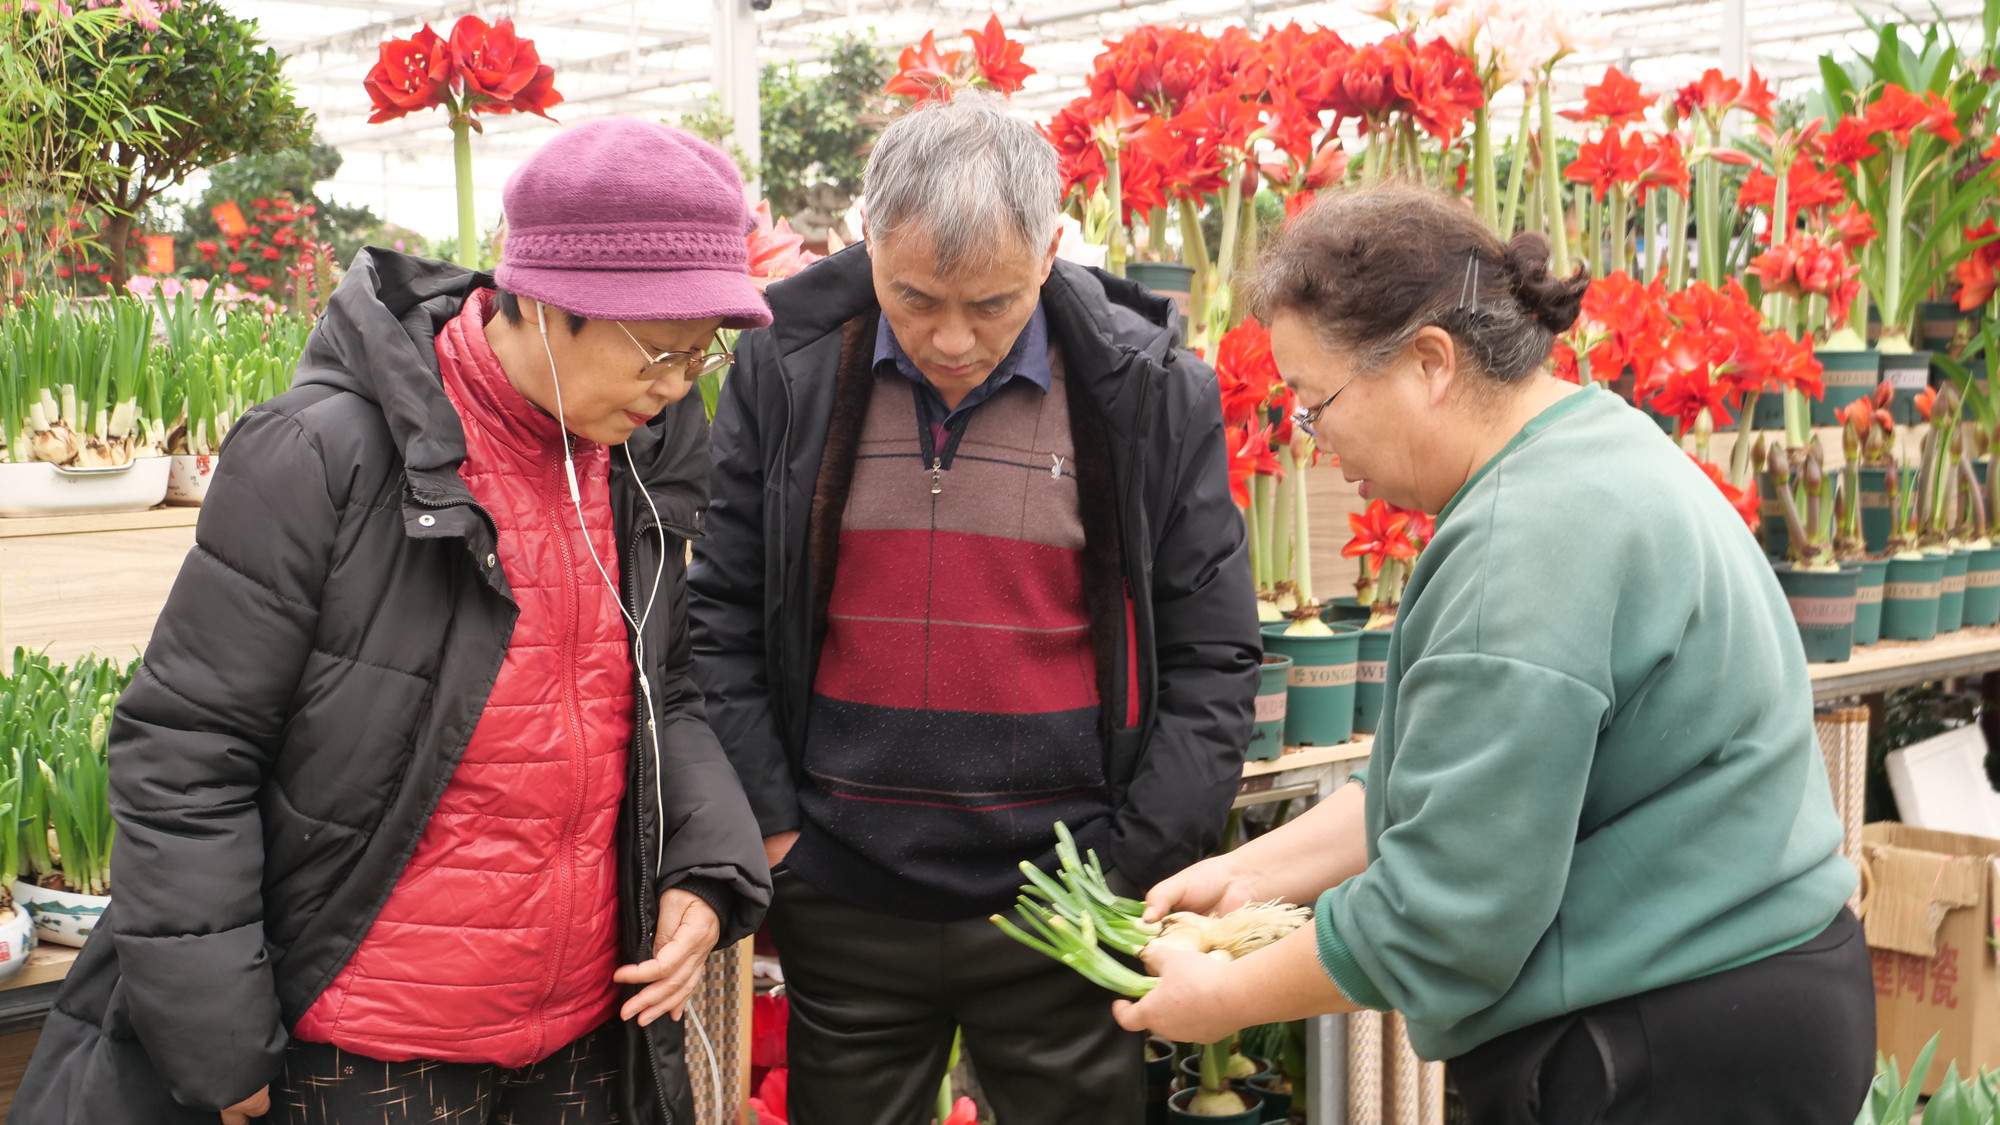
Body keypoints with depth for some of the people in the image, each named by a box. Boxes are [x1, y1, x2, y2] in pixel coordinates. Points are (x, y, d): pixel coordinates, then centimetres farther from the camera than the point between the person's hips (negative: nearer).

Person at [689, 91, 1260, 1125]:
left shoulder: (1152, 393, -4)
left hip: (1064, 900, -1)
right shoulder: (786, 369, -1)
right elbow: (718, 616, 4)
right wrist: (771, 827, -2)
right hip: (844, 904, 1)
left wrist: (1133, 864, -6)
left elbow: (1212, 658, 0)